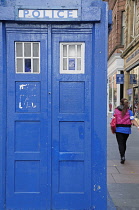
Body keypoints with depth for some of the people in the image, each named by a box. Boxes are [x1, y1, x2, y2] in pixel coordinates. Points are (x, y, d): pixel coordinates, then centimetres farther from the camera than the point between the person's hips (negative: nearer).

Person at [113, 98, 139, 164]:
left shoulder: (116, 110, 1)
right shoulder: (129, 111, 1)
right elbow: (133, 120, -11)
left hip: (119, 129, -2)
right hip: (127, 129, 2)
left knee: (120, 143, 0)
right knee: (124, 143, 19)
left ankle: (122, 156, -15)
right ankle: (123, 155, 32)